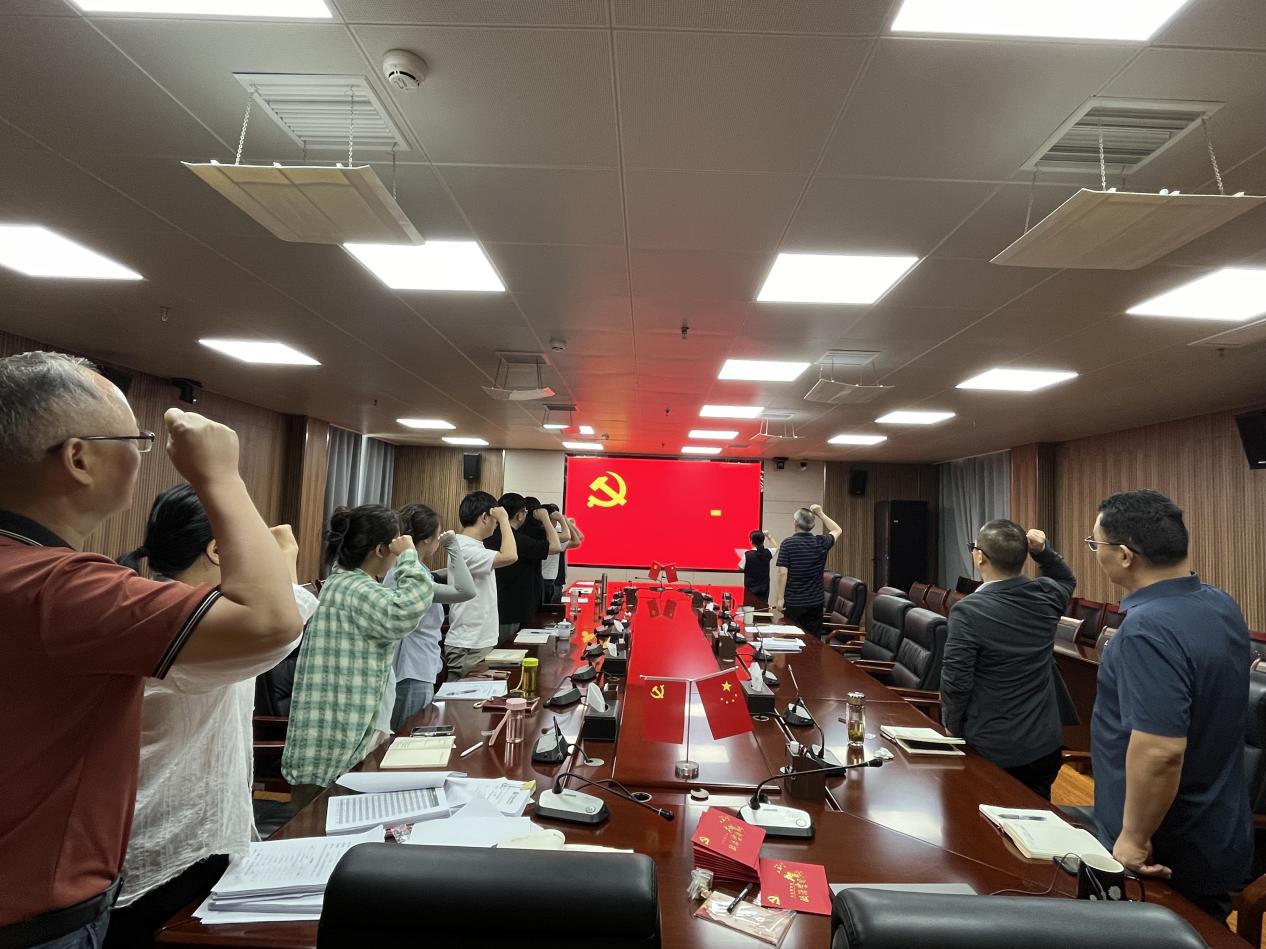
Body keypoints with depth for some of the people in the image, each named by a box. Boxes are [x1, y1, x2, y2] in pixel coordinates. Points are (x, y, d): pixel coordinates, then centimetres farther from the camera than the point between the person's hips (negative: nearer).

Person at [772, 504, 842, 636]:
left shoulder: (788, 543, -11)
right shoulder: (821, 543, -1)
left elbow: (783, 572, -16)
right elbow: (837, 530, 20)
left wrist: (780, 598, -9)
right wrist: (820, 513, 17)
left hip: (794, 603, -3)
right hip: (816, 602, 3)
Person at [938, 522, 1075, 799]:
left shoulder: (968, 611, -23)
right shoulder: (1045, 595, -7)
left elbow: (956, 681, -19)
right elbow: (1067, 581, 20)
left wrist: (952, 727, -1)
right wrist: (1043, 551, 1)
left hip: (991, 749, -5)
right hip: (1046, 744, 5)